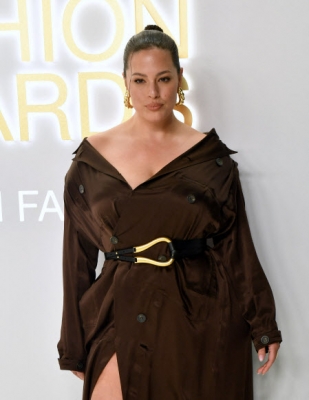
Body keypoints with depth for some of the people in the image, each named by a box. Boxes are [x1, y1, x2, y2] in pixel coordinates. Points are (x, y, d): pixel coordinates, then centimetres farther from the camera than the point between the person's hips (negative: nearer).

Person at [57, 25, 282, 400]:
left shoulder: (211, 155, 0)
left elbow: (235, 245, 2)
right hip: (122, 313, 0)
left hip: (200, 315, 1)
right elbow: (78, 254, 3)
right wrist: (74, 343, 5)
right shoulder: (92, 157, 0)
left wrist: (262, 324, 1)